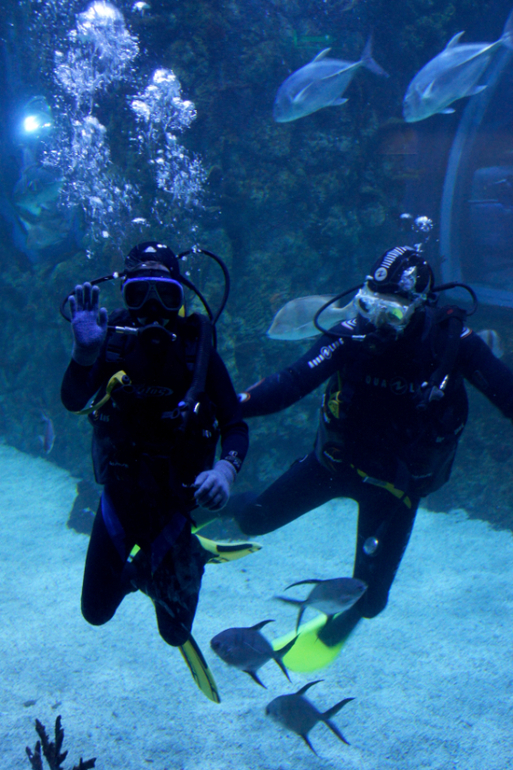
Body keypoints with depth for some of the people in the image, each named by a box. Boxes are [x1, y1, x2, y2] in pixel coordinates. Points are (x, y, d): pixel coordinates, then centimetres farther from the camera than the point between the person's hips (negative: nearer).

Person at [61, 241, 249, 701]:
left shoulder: (197, 352, -14)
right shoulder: (113, 341, -12)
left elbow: (236, 425, -16)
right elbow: (72, 402, -26)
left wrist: (227, 468, -36)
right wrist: (85, 352, -43)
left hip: (174, 500, -1)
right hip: (119, 494, 2)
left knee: (176, 632, 7)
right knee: (96, 611, 10)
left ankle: (187, 560, 38)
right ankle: (142, 571, 42)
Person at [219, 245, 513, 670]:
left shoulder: (451, 340, -22)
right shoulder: (354, 334, -21)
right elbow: (293, 380, -27)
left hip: (397, 479, 0)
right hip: (338, 459, 1)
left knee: (369, 598, 3)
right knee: (255, 519, 5)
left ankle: (333, 631, 40)